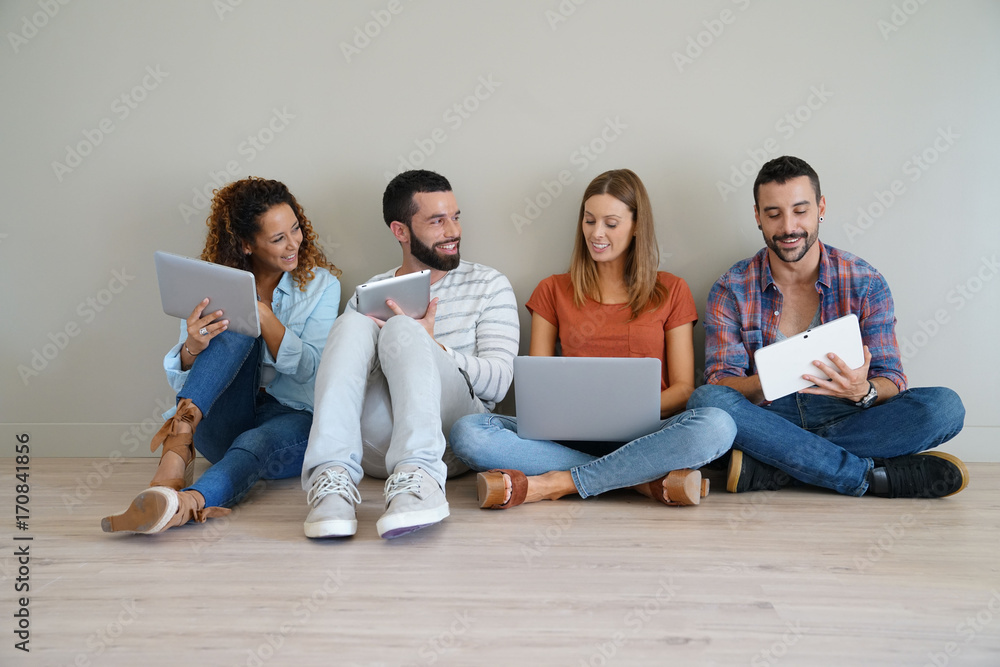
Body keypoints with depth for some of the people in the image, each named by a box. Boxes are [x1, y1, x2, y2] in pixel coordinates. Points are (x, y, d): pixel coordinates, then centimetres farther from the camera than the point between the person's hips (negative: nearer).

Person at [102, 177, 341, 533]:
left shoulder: (321, 284, 4)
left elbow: (311, 371, -8)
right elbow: (180, 382, -1)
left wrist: (264, 315, -20)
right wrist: (192, 349, -25)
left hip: (293, 418, -1)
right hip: (220, 422, 1)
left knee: (254, 444, -38)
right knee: (237, 325, -26)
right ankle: (179, 441, -45)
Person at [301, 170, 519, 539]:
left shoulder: (488, 284, 14)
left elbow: (498, 382, 2)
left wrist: (433, 348, -13)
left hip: (453, 434, -1)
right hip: (377, 443, 2)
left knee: (402, 329, -26)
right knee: (354, 325, -22)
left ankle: (418, 477, -46)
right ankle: (333, 476, -38)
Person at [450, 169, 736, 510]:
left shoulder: (670, 291, 13)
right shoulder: (553, 291, 16)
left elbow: (683, 389, 7)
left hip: (641, 437, -1)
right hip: (572, 436, 1)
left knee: (717, 425, -34)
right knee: (468, 432, -26)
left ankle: (552, 484, -27)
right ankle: (645, 480, -26)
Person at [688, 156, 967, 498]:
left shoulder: (866, 284, 2)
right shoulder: (732, 290, -1)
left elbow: (891, 383, -1)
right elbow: (722, 386, -8)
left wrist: (863, 391, -27)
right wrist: (765, 383, -31)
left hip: (845, 422, 2)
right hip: (769, 424, -1)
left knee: (944, 406, -24)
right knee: (706, 401, -32)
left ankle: (765, 468, -29)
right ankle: (872, 475, -27)